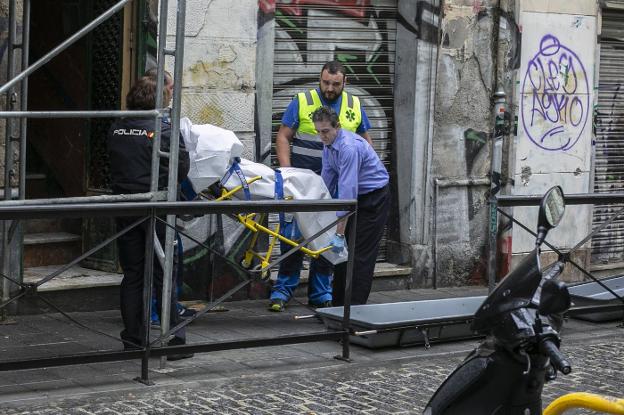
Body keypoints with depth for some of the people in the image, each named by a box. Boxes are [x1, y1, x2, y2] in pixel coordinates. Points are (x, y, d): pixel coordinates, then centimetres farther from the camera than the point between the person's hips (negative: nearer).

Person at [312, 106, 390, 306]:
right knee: (342, 250, 6)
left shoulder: (349, 147, -30)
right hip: (356, 196, 9)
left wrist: (339, 233, -35)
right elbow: (327, 179, 10)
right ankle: (339, 304, 11)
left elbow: (347, 191, -34)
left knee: (361, 253, -10)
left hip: (374, 197, -9)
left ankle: (355, 306, -8)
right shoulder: (328, 144, -1)